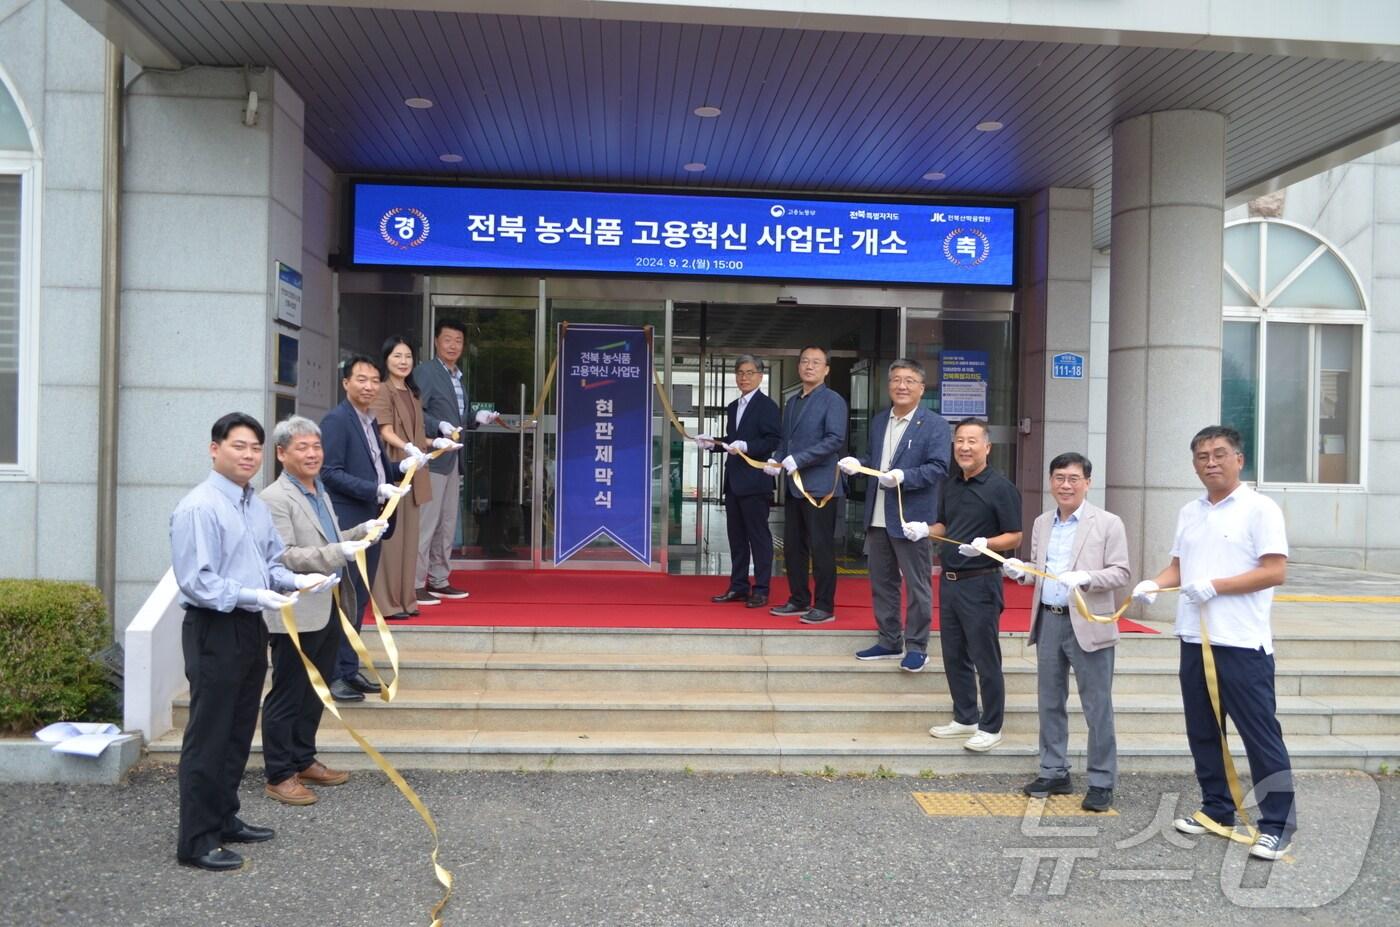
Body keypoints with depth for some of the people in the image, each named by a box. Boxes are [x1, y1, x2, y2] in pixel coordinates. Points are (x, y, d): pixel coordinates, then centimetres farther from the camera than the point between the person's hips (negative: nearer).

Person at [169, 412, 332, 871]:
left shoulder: (257, 505, 10)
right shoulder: (198, 507, -16)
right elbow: (196, 581, -21)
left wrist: (295, 580, -2)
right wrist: (253, 595, -27)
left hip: (250, 627, 9)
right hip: (214, 630, -9)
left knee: (238, 732, 19)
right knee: (208, 738, -1)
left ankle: (224, 819, 34)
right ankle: (196, 841, 10)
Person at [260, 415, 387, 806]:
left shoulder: (320, 492, 15)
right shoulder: (275, 499, -13)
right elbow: (282, 556, -21)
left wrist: (361, 532, 8)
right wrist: (338, 552, -28)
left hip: (329, 609, 9)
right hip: (297, 615, -9)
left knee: (314, 693, 18)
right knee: (286, 696, 2)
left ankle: (304, 760, 31)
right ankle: (279, 776, 12)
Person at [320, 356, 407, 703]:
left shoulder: (370, 421, 16)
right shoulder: (336, 420, -11)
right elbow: (330, 473, -18)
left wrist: (400, 468, 4)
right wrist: (377, 490, -22)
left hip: (369, 524, 9)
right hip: (345, 525, -9)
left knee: (359, 600, 14)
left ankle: (349, 670, 24)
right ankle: (332, 675, 4)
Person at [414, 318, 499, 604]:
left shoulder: (459, 378, 18)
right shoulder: (425, 371, -8)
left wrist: (477, 419, 5)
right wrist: (440, 426, -30)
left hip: (453, 460, 9)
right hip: (432, 457, -9)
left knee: (447, 524, 13)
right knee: (426, 523, -7)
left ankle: (439, 581, 22)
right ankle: (415, 584, -2)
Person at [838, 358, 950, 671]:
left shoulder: (934, 425, -7)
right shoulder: (879, 421, 14)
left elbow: (938, 468, -15)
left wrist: (904, 476, -27)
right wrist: (857, 464, 0)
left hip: (911, 519, -7)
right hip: (878, 517, 7)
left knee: (917, 585, 3)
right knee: (881, 583, 14)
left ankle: (916, 647, 13)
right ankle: (889, 642, 27)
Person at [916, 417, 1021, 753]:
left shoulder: (1000, 487, -9)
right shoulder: (951, 485, 12)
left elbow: (1014, 537, -10)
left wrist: (985, 544, -27)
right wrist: (925, 531, 2)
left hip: (980, 583, -7)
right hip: (949, 581, 7)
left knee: (985, 658, 0)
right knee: (954, 656, 14)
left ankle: (991, 727, 12)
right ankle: (965, 718, 27)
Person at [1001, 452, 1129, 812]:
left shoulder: (1108, 524, -5)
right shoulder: (1042, 524, 11)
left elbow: (1120, 573, -8)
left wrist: (1085, 577, -24)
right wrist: (1021, 571, -5)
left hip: (1088, 625, -5)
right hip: (1048, 621, 6)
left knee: (1097, 707, 2)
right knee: (1049, 702, 13)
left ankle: (1101, 783, 12)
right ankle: (1054, 773, 25)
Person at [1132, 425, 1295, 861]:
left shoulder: (1259, 508, -7)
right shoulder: (1189, 512, 14)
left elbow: (1275, 572, -13)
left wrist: (1214, 586, -18)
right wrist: (1154, 583, -3)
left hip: (1242, 643, -7)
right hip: (1194, 639, 7)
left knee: (1260, 733, -2)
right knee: (1202, 731, 14)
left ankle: (1278, 823, 8)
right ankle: (1216, 809, 27)